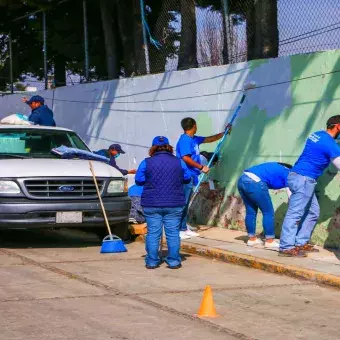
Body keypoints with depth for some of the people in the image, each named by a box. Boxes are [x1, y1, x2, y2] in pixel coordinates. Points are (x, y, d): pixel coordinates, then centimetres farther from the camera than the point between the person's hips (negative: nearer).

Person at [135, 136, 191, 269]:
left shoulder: (146, 163, -4)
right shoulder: (179, 162, 1)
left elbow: (138, 181, 1)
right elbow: (187, 178, 10)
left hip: (152, 204, -1)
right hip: (174, 204, 1)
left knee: (153, 233, 4)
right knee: (173, 233, 5)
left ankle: (152, 261, 5)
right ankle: (174, 261, 6)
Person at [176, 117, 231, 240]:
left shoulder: (194, 139, 15)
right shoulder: (185, 140, -14)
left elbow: (210, 139, 28)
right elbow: (186, 158, -23)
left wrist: (224, 133, 30)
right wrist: (201, 167, -18)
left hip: (190, 176, 10)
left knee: (185, 204, 14)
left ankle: (184, 228, 20)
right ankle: (179, 230, -7)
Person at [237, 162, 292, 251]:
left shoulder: (278, 168, 30)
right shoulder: (288, 175, 8)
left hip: (242, 180, 8)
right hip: (254, 183, -8)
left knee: (250, 211, 20)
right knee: (268, 212, 6)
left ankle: (252, 239, 29)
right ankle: (270, 241, 11)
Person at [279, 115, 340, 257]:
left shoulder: (318, 134, 13)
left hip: (300, 177, 10)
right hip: (303, 179, -10)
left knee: (313, 212, 13)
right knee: (295, 213, -11)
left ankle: (301, 243, 11)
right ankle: (286, 247, -14)